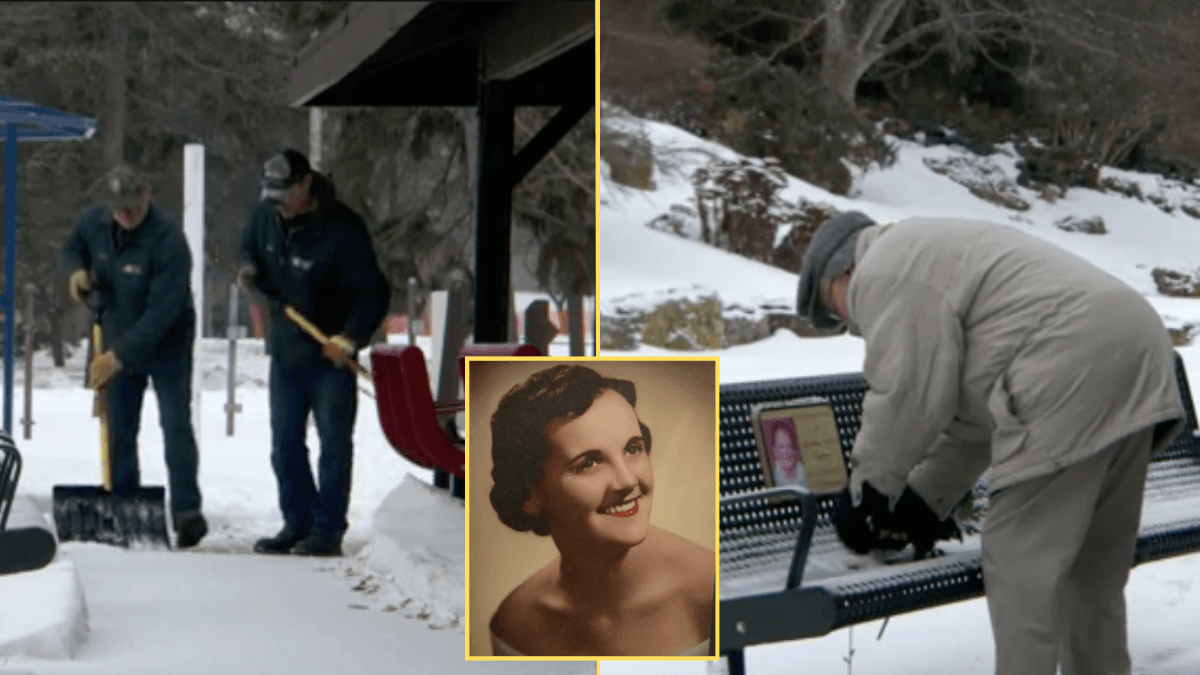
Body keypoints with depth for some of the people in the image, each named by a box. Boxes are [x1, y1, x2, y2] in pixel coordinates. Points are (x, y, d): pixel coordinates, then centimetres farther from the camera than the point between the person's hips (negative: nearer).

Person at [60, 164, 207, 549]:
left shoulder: (167, 240, -29)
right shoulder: (92, 222, -10)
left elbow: (163, 312, -32)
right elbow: (72, 247, 13)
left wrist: (120, 356, -35)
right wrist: (76, 271, -13)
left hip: (166, 344, -6)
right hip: (118, 341, 6)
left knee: (175, 424, -12)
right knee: (118, 428, 9)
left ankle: (187, 512, -14)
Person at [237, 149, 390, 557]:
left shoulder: (342, 229, -20)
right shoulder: (265, 216, -1)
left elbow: (374, 293, -19)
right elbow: (250, 248, 20)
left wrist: (349, 338, -30)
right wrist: (249, 270, -4)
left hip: (330, 354, -6)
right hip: (285, 349, 7)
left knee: (333, 443, -1)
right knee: (284, 444, 10)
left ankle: (328, 529, 5)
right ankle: (298, 523, 21)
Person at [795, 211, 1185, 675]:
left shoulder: (884, 273, 1)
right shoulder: (927, 256, 32)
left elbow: (909, 396, -7)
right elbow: (969, 398, 30)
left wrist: (868, 492, 5)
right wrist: (926, 497, 27)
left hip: (1074, 375, -11)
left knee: (1020, 562, -4)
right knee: (1093, 564, 19)